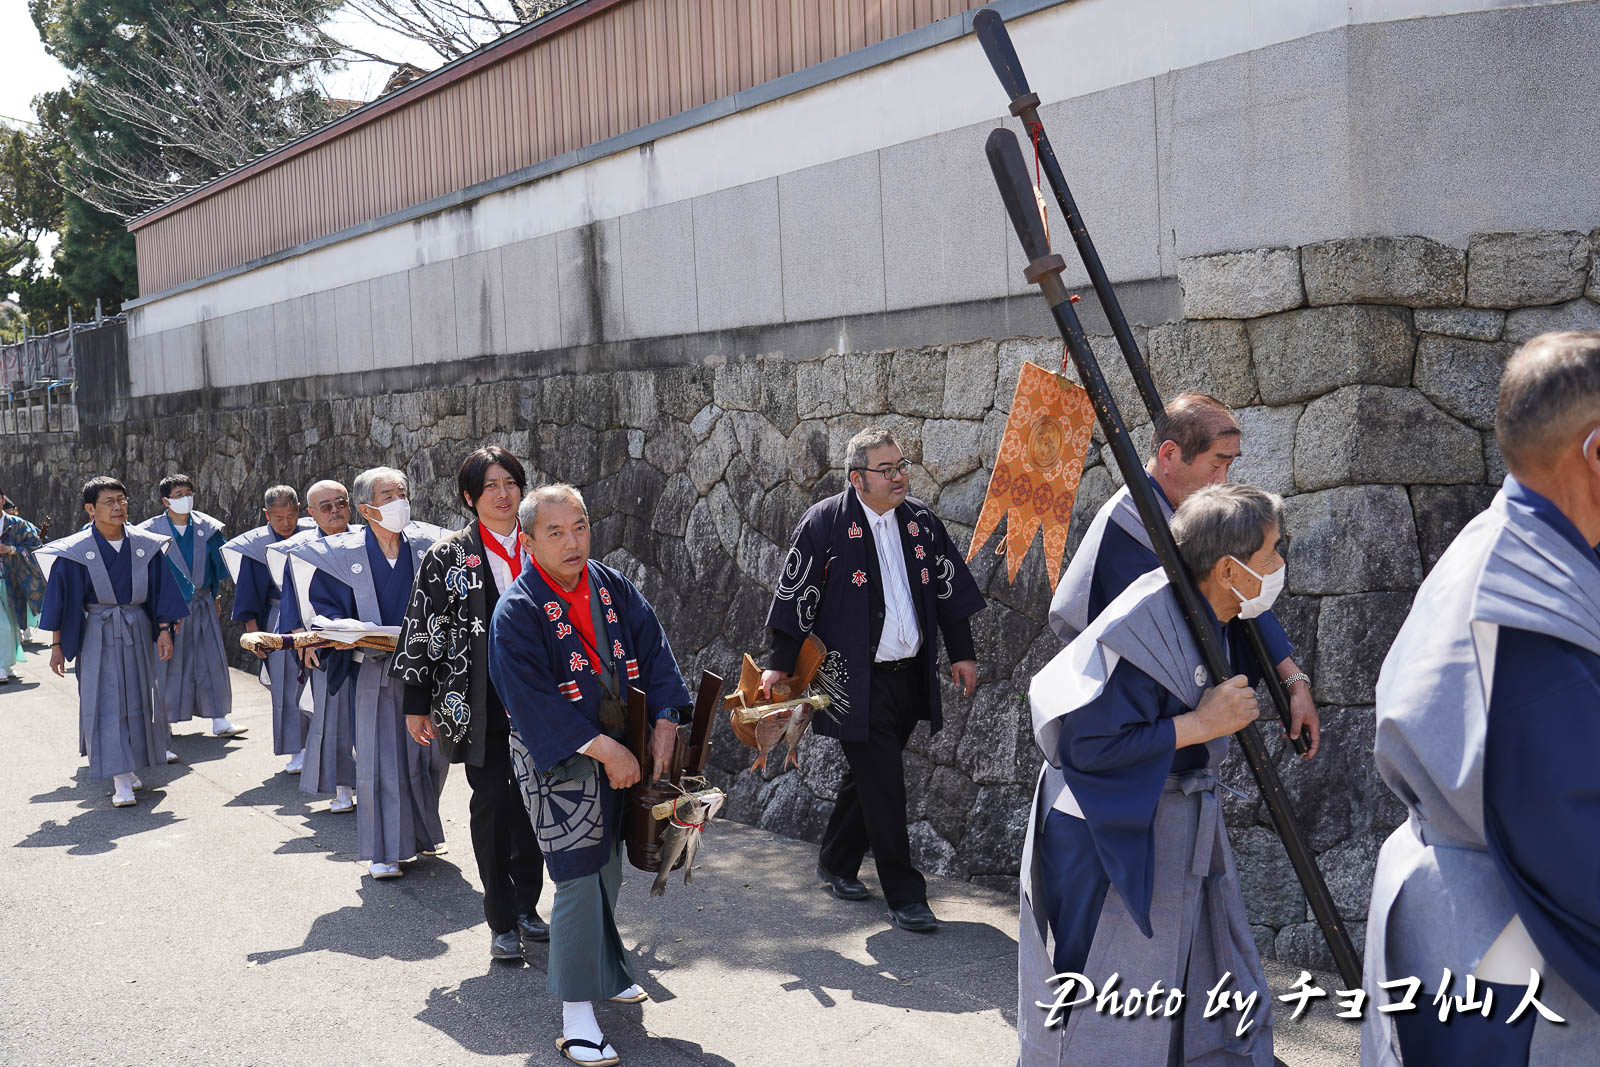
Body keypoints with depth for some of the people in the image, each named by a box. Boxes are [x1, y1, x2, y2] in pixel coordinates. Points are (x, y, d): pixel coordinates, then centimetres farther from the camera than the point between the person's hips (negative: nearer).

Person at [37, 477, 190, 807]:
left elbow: (161, 590, 4)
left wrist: (164, 631, -2)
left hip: (138, 631, 3)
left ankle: (130, 768, 28)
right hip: (98, 634, -3)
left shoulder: (146, 545, -2)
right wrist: (57, 645, -3)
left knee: (138, 699, 10)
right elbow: (60, 598, -3)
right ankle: (121, 781, -6)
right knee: (107, 703, -6)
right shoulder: (75, 552, -9)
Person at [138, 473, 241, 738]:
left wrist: (215, 596, 11)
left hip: (202, 605, 3)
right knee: (168, 663, 1)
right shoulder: (152, 530, -4)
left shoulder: (206, 528, 4)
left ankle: (219, 720, 5)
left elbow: (218, 565, 12)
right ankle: (164, 720, 12)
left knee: (211, 661, 1)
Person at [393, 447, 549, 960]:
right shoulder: (449, 555, -2)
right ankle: (502, 922, 9)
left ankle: (527, 905, 25)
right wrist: (417, 705, -2)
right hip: (479, 703, -3)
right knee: (491, 804, -2)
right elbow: (422, 629, -1)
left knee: (532, 801, 9)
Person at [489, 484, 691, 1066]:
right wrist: (603, 748, -22)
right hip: (556, 756, -6)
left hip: (620, 747, 6)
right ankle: (575, 1012, 0)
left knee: (608, 871, 17)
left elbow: (654, 650, 1)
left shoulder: (612, 587, 1)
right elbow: (533, 700, -20)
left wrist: (664, 723, -12)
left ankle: (604, 971, 37)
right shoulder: (517, 611, -16)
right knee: (579, 879, -9)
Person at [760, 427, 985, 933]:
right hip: (858, 680, -6)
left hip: (910, 674, 6)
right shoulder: (824, 522, -8)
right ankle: (904, 895, 3)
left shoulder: (921, 520, 7)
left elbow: (949, 587, 14)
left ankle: (836, 864, 34)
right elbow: (796, 594, -7)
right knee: (882, 784, -5)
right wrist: (781, 665, -9)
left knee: (868, 777, 16)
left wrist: (963, 653, 13)